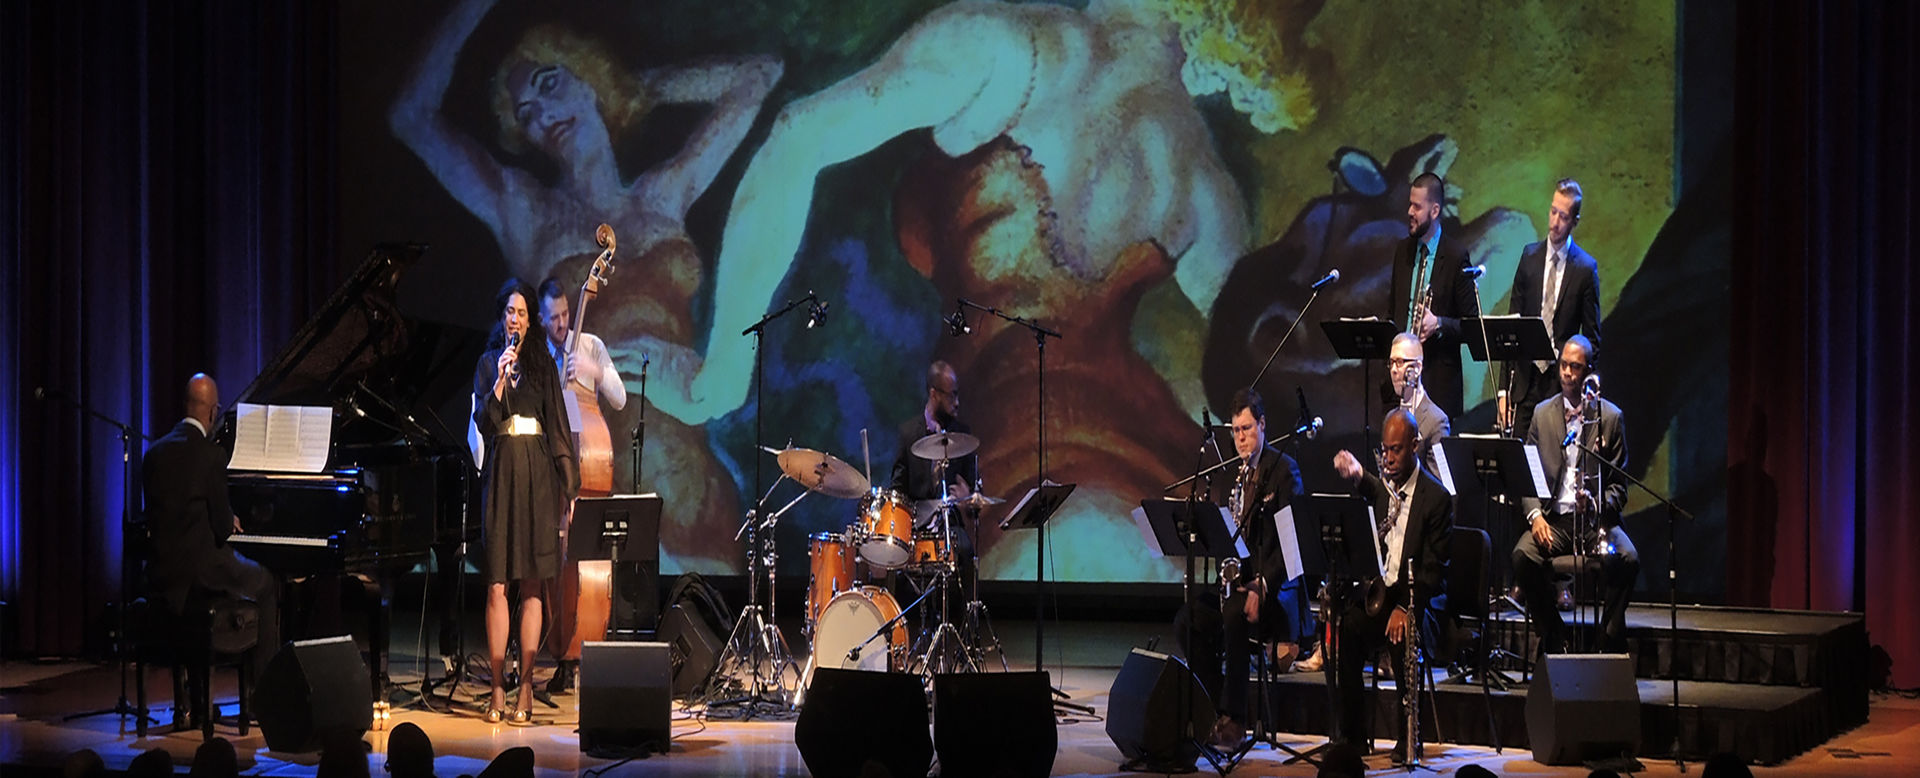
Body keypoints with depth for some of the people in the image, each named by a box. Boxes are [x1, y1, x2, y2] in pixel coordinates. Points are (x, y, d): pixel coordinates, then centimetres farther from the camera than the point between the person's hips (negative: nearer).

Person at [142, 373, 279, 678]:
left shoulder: (156, 451, 4)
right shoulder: (211, 455, -15)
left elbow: (155, 516, 11)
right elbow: (221, 525, -12)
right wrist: (229, 522, 12)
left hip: (160, 572, 7)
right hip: (199, 567, -7)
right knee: (267, 585, 18)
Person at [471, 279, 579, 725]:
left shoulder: (543, 365, 11)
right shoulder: (488, 363, 9)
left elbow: (558, 426, 10)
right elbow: (484, 423, -2)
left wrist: (567, 484, 4)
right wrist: (501, 379, -15)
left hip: (537, 474, 1)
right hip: (502, 471, -1)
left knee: (532, 584, -1)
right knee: (497, 584, -4)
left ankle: (525, 688, -1)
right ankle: (498, 689, -2)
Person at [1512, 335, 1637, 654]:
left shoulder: (1610, 416, 6)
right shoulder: (1542, 413, 12)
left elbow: (1619, 484, 5)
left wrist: (1596, 502, -16)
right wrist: (1535, 514, -9)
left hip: (1596, 517, -1)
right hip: (1552, 517, 2)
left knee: (1626, 559, -30)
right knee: (1523, 555, -28)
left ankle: (1610, 642, -12)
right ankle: (1554, 637, -9)